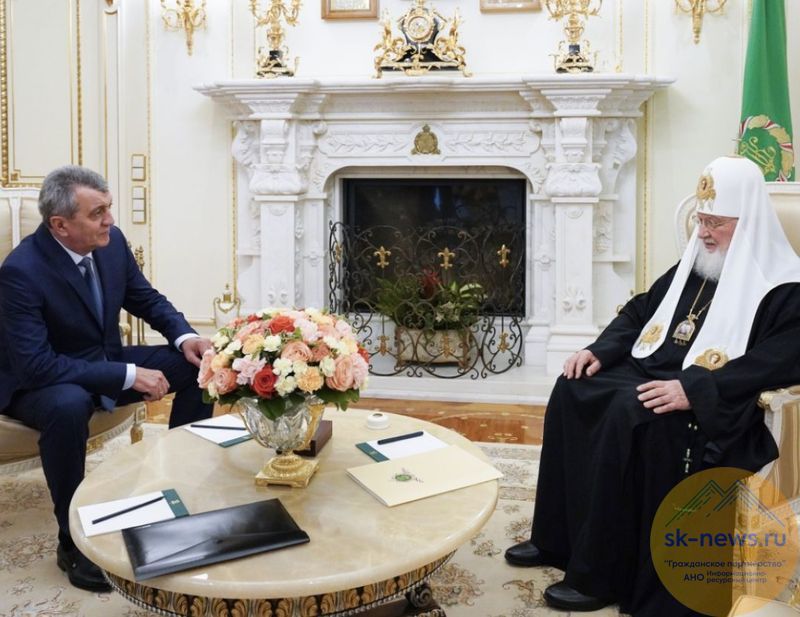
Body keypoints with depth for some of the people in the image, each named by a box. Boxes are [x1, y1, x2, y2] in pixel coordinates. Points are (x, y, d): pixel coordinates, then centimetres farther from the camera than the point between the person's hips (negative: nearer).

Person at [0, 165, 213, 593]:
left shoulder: (112, 242, -9)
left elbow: (146, 299, 7)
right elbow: (37, 364, -33)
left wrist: (185, 336, -14)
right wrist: (128, 376, -34)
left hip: (106, 362, 7)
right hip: (38, 379, -7)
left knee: (199, 365, -6)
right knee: (68, 406, -41)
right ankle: (74, 541, -22)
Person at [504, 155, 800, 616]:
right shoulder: (693, 265, 16)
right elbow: (640, 311, 23)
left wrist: (694, 389, -32)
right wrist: (600, 350, 4)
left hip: (712, 403, -8)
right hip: (654, 371, 8)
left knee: (628, 415, -33)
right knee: (572, 390, -12)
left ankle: (597, 575, -21)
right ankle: (555, 539, -4)